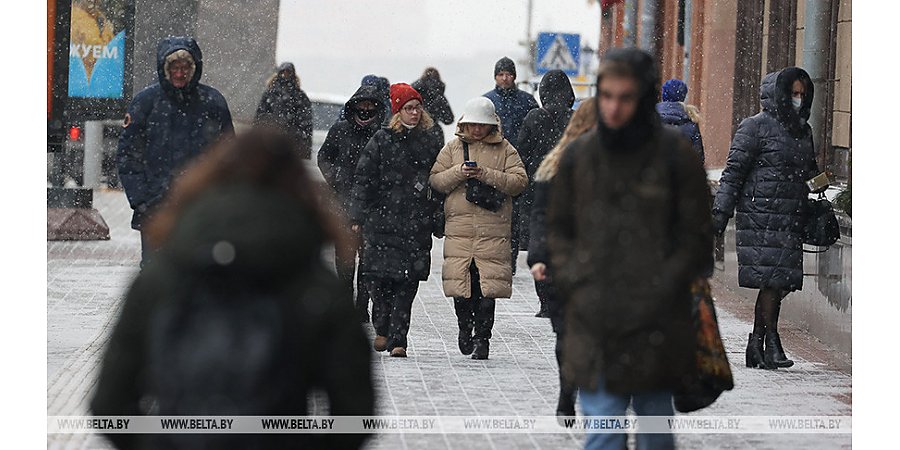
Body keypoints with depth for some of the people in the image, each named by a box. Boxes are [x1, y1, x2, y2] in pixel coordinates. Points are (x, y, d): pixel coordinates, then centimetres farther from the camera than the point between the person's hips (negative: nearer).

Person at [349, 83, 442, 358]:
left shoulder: (430, 144, 11)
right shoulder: (381, 141, 3)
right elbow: (364, 179, 3)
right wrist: (358, 216, -2)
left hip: (417, 224, 1)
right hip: (382, 219, -1)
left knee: (407, 283, -4)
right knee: (379, 277, -6)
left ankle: (397, 340, -2)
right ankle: (382, 328, 17)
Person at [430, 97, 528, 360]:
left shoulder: (504, 149, 8)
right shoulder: (453, 148, 12)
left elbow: (520, 181, -2)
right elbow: (435, 180, 8)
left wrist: (486, 175, -12)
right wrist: (458, 173, -10)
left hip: (493, 229, -1)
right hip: (459, 227, 1)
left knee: (487, 286, -7)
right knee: (460, 281, -1)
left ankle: (482, 337, 0)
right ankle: (465, 326, 24)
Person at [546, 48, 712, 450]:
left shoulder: (676, 156, -4)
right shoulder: (579, 155, 5)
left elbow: (696, 240, -1)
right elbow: (558, 228, 15)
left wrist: (657, 292, -10)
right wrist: (574, 281, 0)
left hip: (656, 325, -1)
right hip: (593, 323, 2)